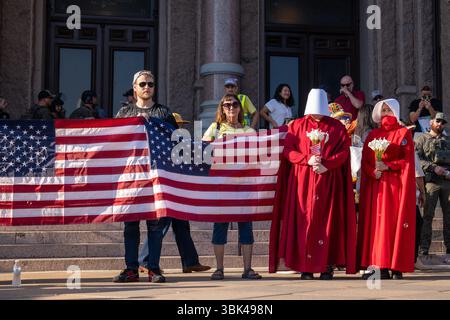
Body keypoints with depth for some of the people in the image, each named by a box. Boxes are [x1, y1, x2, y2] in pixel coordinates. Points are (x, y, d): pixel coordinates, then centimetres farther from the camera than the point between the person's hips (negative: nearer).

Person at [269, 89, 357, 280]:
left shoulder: (337, 127, 10)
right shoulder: (297, 125, 11)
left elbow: (344, 151, 1)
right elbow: (288, 150, 2)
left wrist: (326, 164, -14)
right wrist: (307, 159, -13)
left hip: (329, 181, 0)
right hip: (303, 181, 0)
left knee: (328, 222, -3)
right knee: (304, 221, -4)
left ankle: (327, 266, 0)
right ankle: (305, 267, -1)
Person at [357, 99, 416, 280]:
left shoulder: (404, 133, 6)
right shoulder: (373, 134, 16)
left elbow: (408, 160, -3)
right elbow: (365, 160, 9)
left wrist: (387, 166, -14)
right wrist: (373, 172, -10)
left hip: (395, 184, -4)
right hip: (375, 185, 4)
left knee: (395, 223, -7)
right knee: (376, 223, -2)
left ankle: (397, 268, -6)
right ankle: (381, 267, -1)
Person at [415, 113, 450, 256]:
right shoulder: (422, 139, 9)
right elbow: (417, 158, -4)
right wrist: (434, 167, -14)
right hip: (431, 181, -4)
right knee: (428, 216, -4)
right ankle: (424, 248, -2)